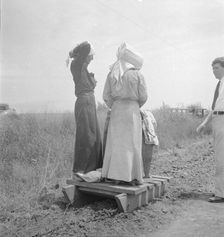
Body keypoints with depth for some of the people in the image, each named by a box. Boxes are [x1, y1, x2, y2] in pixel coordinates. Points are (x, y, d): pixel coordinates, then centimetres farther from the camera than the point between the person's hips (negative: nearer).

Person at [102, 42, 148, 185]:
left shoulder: (112, 74, 3)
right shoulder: (137, 74, -5)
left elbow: (106, 96, 3)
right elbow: (143, 96, -3)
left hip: (116, 110, 3)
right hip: (132, 110, -3)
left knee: (116, 142, 8)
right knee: (132, 143, 3)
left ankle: (115, 175, 11)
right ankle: (132, 176, 6)